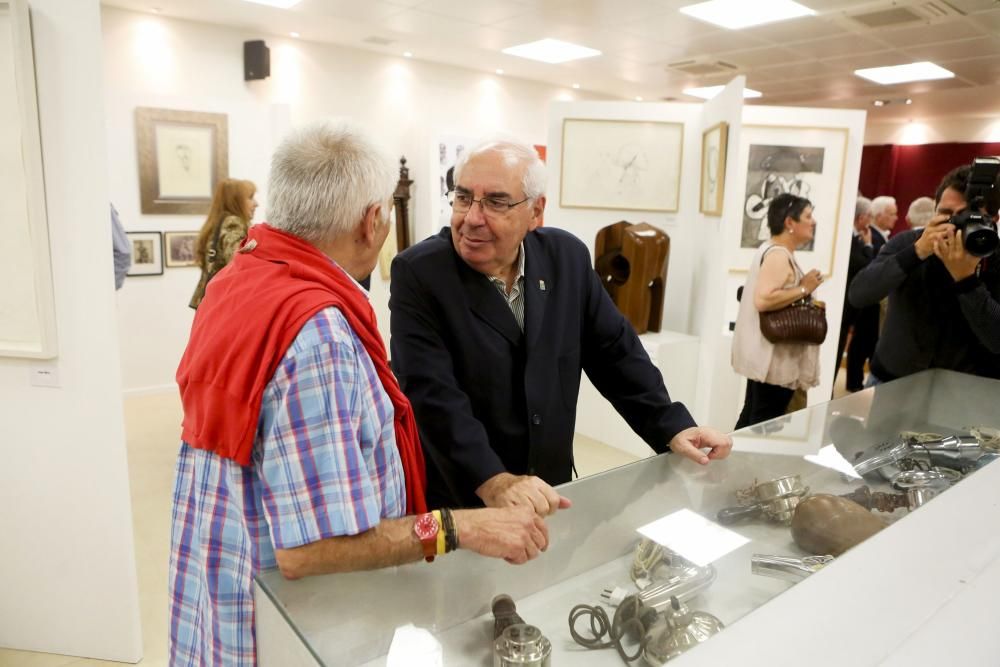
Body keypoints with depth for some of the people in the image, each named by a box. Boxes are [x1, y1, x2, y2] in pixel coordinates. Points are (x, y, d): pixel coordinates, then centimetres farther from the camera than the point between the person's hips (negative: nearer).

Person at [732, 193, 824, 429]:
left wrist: (801, 288, 16)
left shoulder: (774, 251, 14)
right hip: (774, 358, -10)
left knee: (753, 418, 15)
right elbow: (763, 300, -31)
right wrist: (803, 289, -20)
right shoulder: (779, 255, -18)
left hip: (769, 356, 10)